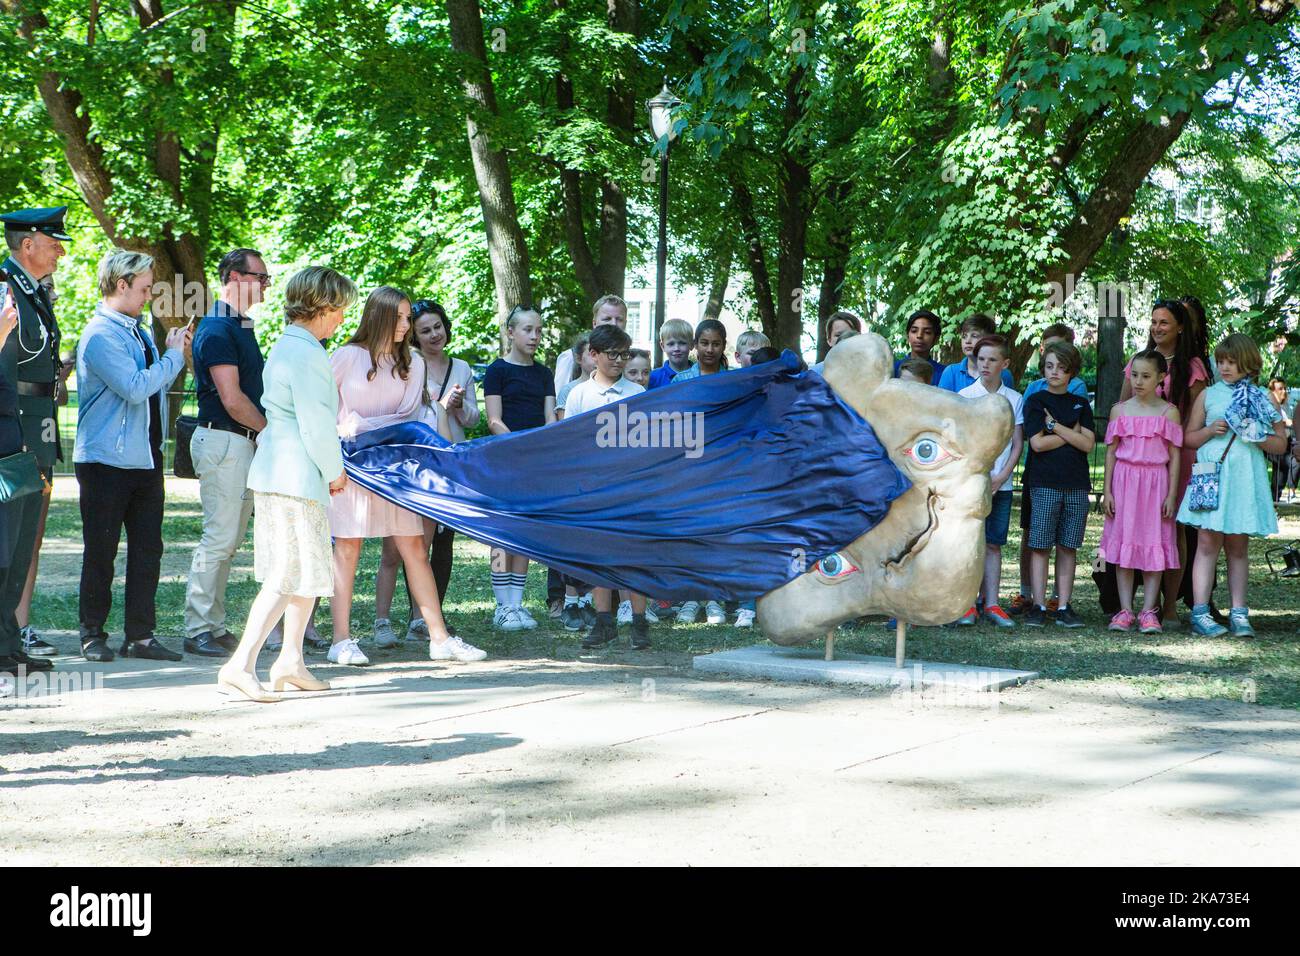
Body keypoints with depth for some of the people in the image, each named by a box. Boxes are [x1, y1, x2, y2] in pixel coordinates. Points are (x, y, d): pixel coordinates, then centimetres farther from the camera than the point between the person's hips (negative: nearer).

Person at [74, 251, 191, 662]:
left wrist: (173, 351, 11)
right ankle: (93, 635, 11)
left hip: (146, 458, 8)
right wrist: (174, 355, -11)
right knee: (101, 551, 2)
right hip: (106, 461, -8)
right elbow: (136, 387, -22)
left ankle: (140, 636, 11)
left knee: (147, 548, 6)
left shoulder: (137, 331, 15)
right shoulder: (101, 335, -13)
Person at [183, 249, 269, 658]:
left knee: (229, 540, 11)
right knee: (219, 536, -8)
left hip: (246, 442, 10)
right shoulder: (217, 329, -14)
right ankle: (198, 630, -3)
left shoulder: (242, 326, 17)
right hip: (223, 441, -10)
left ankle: (214, 625, 17)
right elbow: (232, 399, -18)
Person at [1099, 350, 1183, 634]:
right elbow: (1111, 452, 7)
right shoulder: (1120, 410, 5)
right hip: (1124, 481, 1)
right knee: (1123, 543, 1)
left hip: (1155, 483, -1)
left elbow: (1175, 456, 1)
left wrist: (1171, 495, -4)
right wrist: (1107, 490, 1)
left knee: (1155, 545, -1)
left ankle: (1148, 611, 4)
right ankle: (1125, 610, 6)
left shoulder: (1168, 412, 0)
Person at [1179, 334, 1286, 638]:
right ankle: (1200, 612, -4)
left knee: (1237, 545, 6)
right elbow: (1189, 438, 11)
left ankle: (1238, 613, 11)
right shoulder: (1208, 395, 9)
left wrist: (1256, 437, -10)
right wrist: (1210, 430, -7)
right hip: (1211, 475, -1)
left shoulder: (1262, 398, 8)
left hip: (1245, 478, 1)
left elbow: (1280, 443, 8)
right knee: (1208, 543, -5)